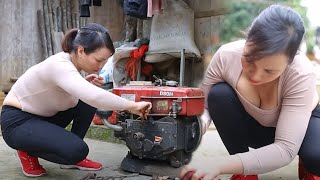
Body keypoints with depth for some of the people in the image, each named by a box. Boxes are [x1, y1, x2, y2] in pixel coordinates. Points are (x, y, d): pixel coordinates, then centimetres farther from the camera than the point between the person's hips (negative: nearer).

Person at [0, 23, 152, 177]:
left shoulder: (70, 61, -5)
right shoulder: (59, 65, -31)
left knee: (88, 102, -5)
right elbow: (95, 97, -48)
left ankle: (72, 158, 6)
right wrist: (132, 106, -37)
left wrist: (85, 83, -10)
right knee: (77, 151, -26)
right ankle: (28, 152, 2)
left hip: (43, 116, 9)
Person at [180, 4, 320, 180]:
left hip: (301, 122, -2)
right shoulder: (226, 55, -30)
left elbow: (285, 149, -39)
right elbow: (203, 105, -18)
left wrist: (221, 165, -49)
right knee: (218, 94, -29)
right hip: (251, 125, 2)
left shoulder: (301, 74, -36)